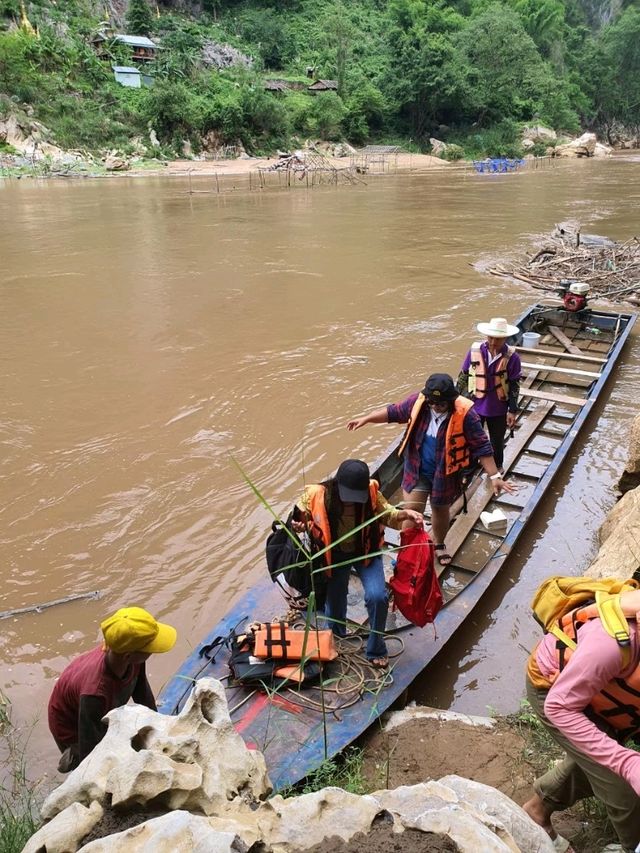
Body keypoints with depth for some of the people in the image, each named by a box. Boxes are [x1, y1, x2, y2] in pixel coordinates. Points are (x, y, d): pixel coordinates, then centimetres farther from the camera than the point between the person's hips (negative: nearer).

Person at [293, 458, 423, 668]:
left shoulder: (371, 492, -23)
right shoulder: (317, 495, -26)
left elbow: (386, 513, -4)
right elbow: (300, 517, -6)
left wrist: (404, 514, -23)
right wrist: (300, 526, -29)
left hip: (366, 552, 0)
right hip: (335, 556, 0)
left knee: (377, 596, -16)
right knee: (334, 600, 15)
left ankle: (376, 650, 11)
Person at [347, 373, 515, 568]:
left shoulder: (465, 413, -24)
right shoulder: (417, 401, -17)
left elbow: (482, 447, -19)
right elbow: (393, 412, 2)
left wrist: (494, 476, -20)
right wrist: (366, 419, 0)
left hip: (445, 474, -1)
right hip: (417, 471, 1)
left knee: (440, 510, 22)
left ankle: (439, 545, 50)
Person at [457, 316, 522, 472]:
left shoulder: (512, 357, -15)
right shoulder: (475, 351, -13)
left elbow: (514, 386, -7)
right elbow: (463, 377, -3)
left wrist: (513, 411, -6)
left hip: (498, 409, 0)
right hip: (474, 406, 0)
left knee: (497, 441, 21)